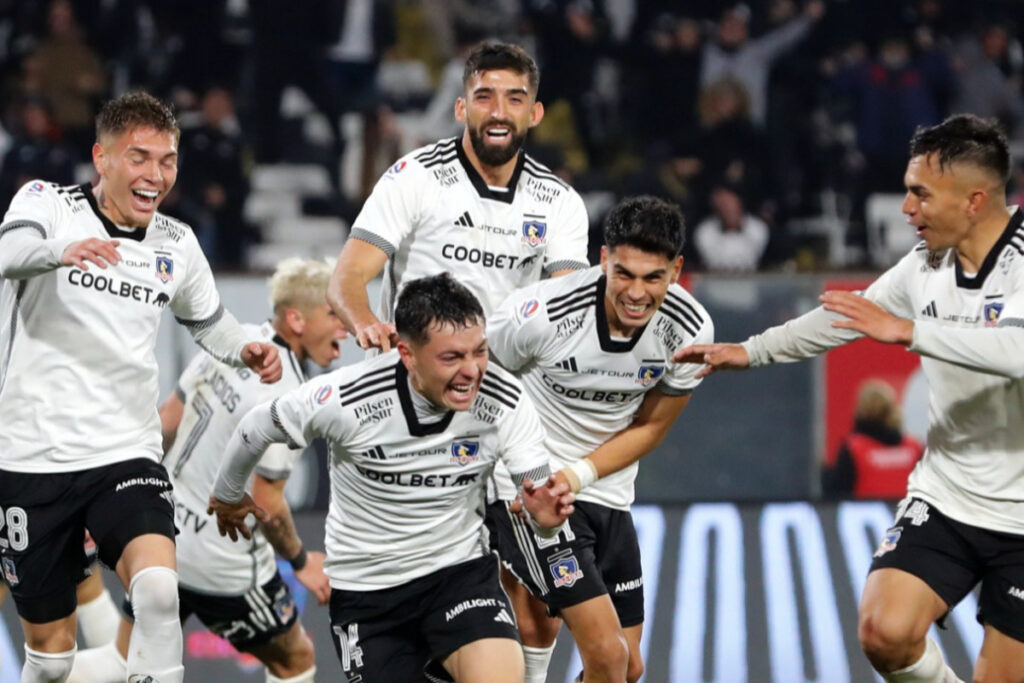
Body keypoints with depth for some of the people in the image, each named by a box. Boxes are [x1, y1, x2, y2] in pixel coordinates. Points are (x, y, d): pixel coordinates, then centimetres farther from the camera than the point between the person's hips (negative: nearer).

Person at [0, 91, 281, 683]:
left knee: (158, 588, -26)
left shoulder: (176, 244, 8)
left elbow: (208, 320, 26)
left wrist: (246, 349, 3)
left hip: (127, 454, 2)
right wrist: (62, 250, -51)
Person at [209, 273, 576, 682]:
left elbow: (540, 497, -13)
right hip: (367, 587, -1)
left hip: (459, 569, 1)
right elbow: (256, 430, -4)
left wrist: (545, 515, -38)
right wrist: (229, 496, 14)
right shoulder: (346, 401, -23)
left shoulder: (505, 402, -18)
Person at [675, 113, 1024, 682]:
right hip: (943, 501, 5)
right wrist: (749, 352, 24)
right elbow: (841, 320, 21)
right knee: (885, 633, -15)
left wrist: (907, 330, -36)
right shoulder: (924, 267, 3)